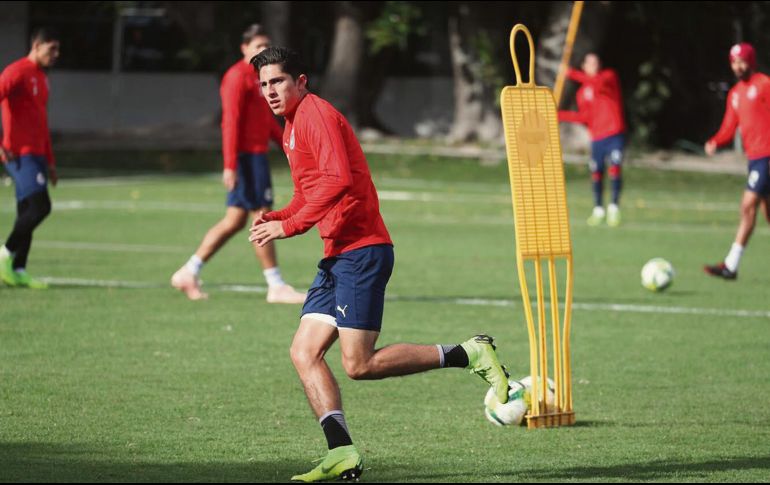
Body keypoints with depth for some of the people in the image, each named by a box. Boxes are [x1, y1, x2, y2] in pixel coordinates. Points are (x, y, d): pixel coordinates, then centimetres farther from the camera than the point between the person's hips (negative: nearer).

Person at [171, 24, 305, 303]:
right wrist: (230, 165, -23)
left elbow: (269, 120, 27)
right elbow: (230, 122, -18)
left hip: (257, 153, 10)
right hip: (247, 155, -10)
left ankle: (189, 273, 15)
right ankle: (276, 287, -2)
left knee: (234, 221, 11)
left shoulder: (258, 77, 19)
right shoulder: (238, 77, -12)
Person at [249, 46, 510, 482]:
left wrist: (289, 225, -22)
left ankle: (470, 354, -3)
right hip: (337, 256, 10)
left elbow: (337, 180, -23)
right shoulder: (293, 126, 21)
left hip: (361, 252, -10)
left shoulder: (316, 113, -10)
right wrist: (275, 218, 9)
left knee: (360, 365, -11)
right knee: (304, 353, -1)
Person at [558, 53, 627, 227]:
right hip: (597, 137, 3)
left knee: (615, 168, -17)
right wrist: (560, 115, -6)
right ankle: (598, 210, 18)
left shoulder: (610, 76, 4)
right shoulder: (582, 92, 12)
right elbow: (584, 116, 2)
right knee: (596, 173, 3)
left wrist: (572, 74, -21)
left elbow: (599, 82, -20)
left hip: (615, 134, -3)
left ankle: (614, 208, -12)